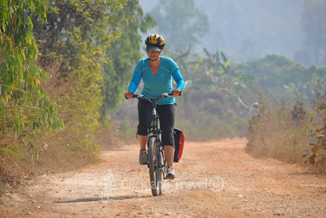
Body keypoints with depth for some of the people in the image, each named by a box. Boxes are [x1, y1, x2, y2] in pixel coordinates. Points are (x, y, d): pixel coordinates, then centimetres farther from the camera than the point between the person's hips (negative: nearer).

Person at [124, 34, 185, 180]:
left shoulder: (168, 63, -14)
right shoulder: (142, 64, -9)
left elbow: (180, 80, -20)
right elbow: (135, 81, -16)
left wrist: (178, 90, -42)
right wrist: (130, 92, -38)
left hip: (166, 103, -1)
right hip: (147, 101, 1)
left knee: (167, 133, -15)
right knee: (143, 123, -29)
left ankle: (170, 167, -17)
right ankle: (142, 150, -3)